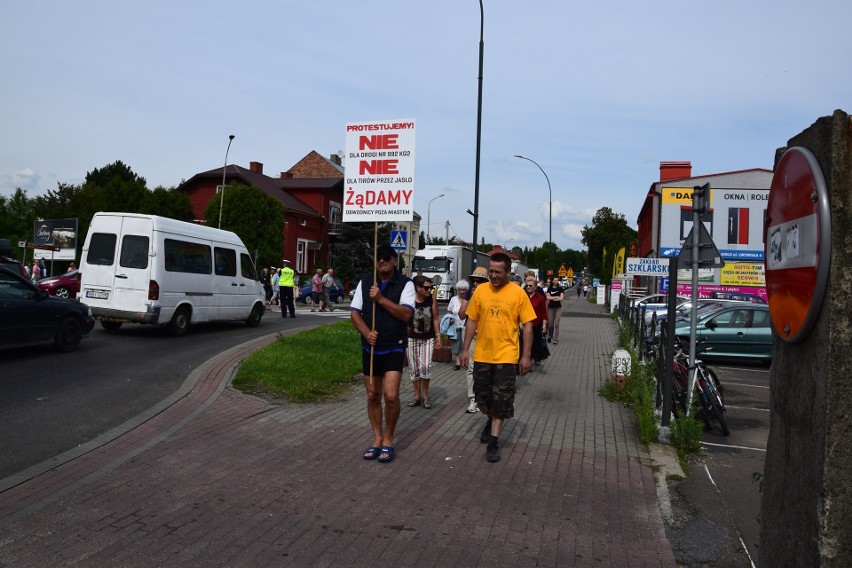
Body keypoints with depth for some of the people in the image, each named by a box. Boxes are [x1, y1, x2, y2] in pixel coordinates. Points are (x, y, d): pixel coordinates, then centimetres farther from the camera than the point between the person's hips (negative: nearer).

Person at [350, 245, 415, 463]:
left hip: (394, 348, -4)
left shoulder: (405, 284, -5)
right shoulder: (364, 283, 5)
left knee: (390, 394, -13)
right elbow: (354, 313, 2)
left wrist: (381, 299, -21)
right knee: (373, 395, 9)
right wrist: (366, 332, -15)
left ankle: (388, 440, 7)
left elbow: (406, 314, -17)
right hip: (370, 347, 4)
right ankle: (377, 439, 23)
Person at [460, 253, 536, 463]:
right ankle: (492, 420, 44)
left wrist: (526, 356, -8)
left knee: (501, 399, 0)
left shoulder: (518, 293, -7)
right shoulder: (480, 290, 1)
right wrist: (465, 349, 4)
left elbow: (527, 325, -5)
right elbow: (472, 321, 7)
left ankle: (493, 443, 9)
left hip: (506, 355, -3)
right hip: (482, 355, 3)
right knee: (482, 396, 14)